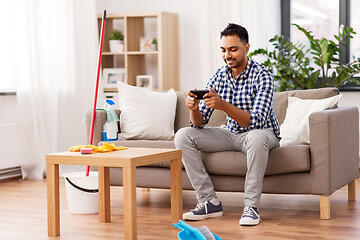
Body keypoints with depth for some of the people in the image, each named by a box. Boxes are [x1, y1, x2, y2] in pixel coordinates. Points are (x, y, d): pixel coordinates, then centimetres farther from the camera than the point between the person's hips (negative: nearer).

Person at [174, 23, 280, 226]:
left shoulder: (262, 77, -19)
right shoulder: (219, 77, -3)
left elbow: (256, 121, -32)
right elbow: (199, 123, -5)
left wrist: (223, 105, -45)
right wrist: (194, 108, -28)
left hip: (263, 134, -5)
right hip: (232, 134, 6)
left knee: (256, 137, -41)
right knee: (183, 136, -11)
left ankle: (251, 206, -28)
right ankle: (209, 201, -12)